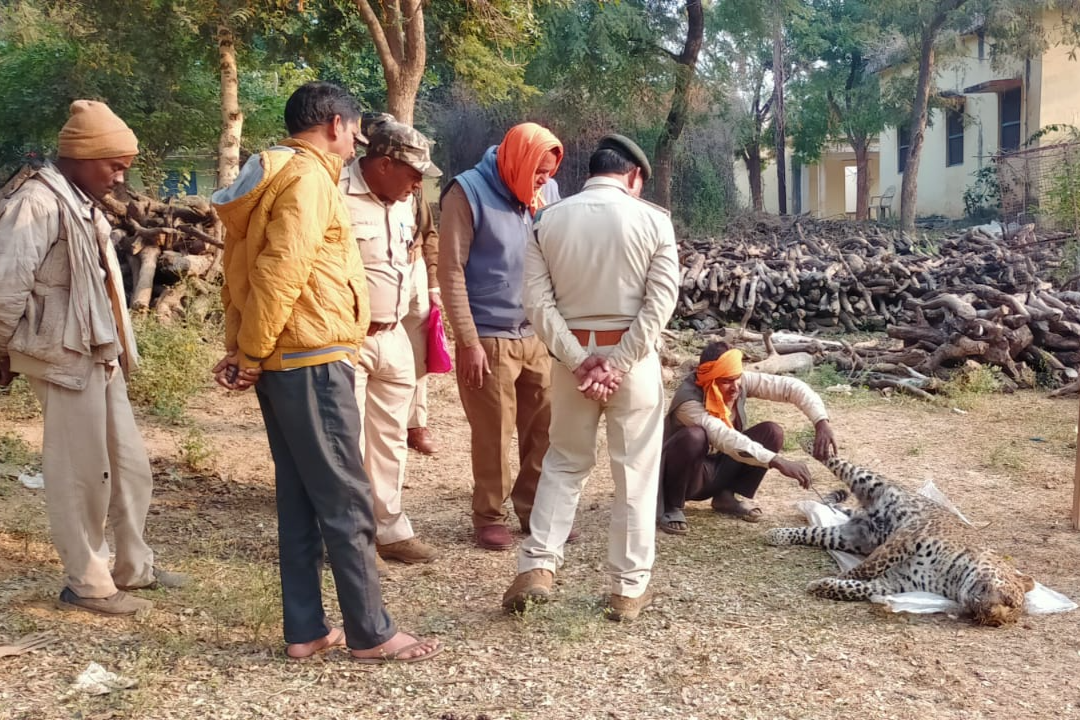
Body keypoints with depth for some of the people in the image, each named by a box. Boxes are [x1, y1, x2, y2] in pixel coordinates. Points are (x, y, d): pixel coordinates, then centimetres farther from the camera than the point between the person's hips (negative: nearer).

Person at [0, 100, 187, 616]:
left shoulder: (84, 205, 15)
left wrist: (118, 349, 17)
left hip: (100, 357, 10)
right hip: (64, 360, -10)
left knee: (130, 466, 15)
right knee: (81, 475, 0)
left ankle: (133, 567, 28)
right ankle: (87, 583, 13)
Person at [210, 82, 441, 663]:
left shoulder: (271, 176, 18)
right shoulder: (308, 177, -12)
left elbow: (241, 270, 15)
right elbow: (281, 273, -20)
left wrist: (239, 348, 8)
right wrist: (251, 356, -13)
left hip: (283, 361, 10)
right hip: (312, 360, -10)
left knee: (300, 499, 11)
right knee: (345, 501, -3)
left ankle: (305, 630, 17)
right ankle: (371, 634, 4)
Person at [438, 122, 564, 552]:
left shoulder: (548, 192, 8)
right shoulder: (468, 192, -8)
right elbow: (451, 271, -11)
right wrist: (468, 341, -14)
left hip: (537, 335, 5)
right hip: (489, 337, -5)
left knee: (546, 427, 8)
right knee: (493, 434, 3)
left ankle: (536, 509, 26)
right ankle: (489, 516, 20)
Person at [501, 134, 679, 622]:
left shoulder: (548, 220, 2)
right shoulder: (652, 220, -4)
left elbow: (538, 301, -6)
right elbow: (660, 301, -12)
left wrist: (581, 360, -9)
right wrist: (618, 364, -14)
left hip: (573, 356, 2)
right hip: (633, 357, -2)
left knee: (564, 462, 17)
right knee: (634, 472, 7)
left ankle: (537, 567, 7)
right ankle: (629, 588, 12)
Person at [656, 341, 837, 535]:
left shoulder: (741, 382, -13)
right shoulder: (689, 402, -31)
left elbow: (791, 386, -15)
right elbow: (726, 439, -42)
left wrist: (822, 422, -30)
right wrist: (778, 462, -48)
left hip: (718, 470, 6)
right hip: (684, 475, -6)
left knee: (772, 432, -14)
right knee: (694, 436, -39)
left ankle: (725, 497, 3)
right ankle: (671, 508, -15)